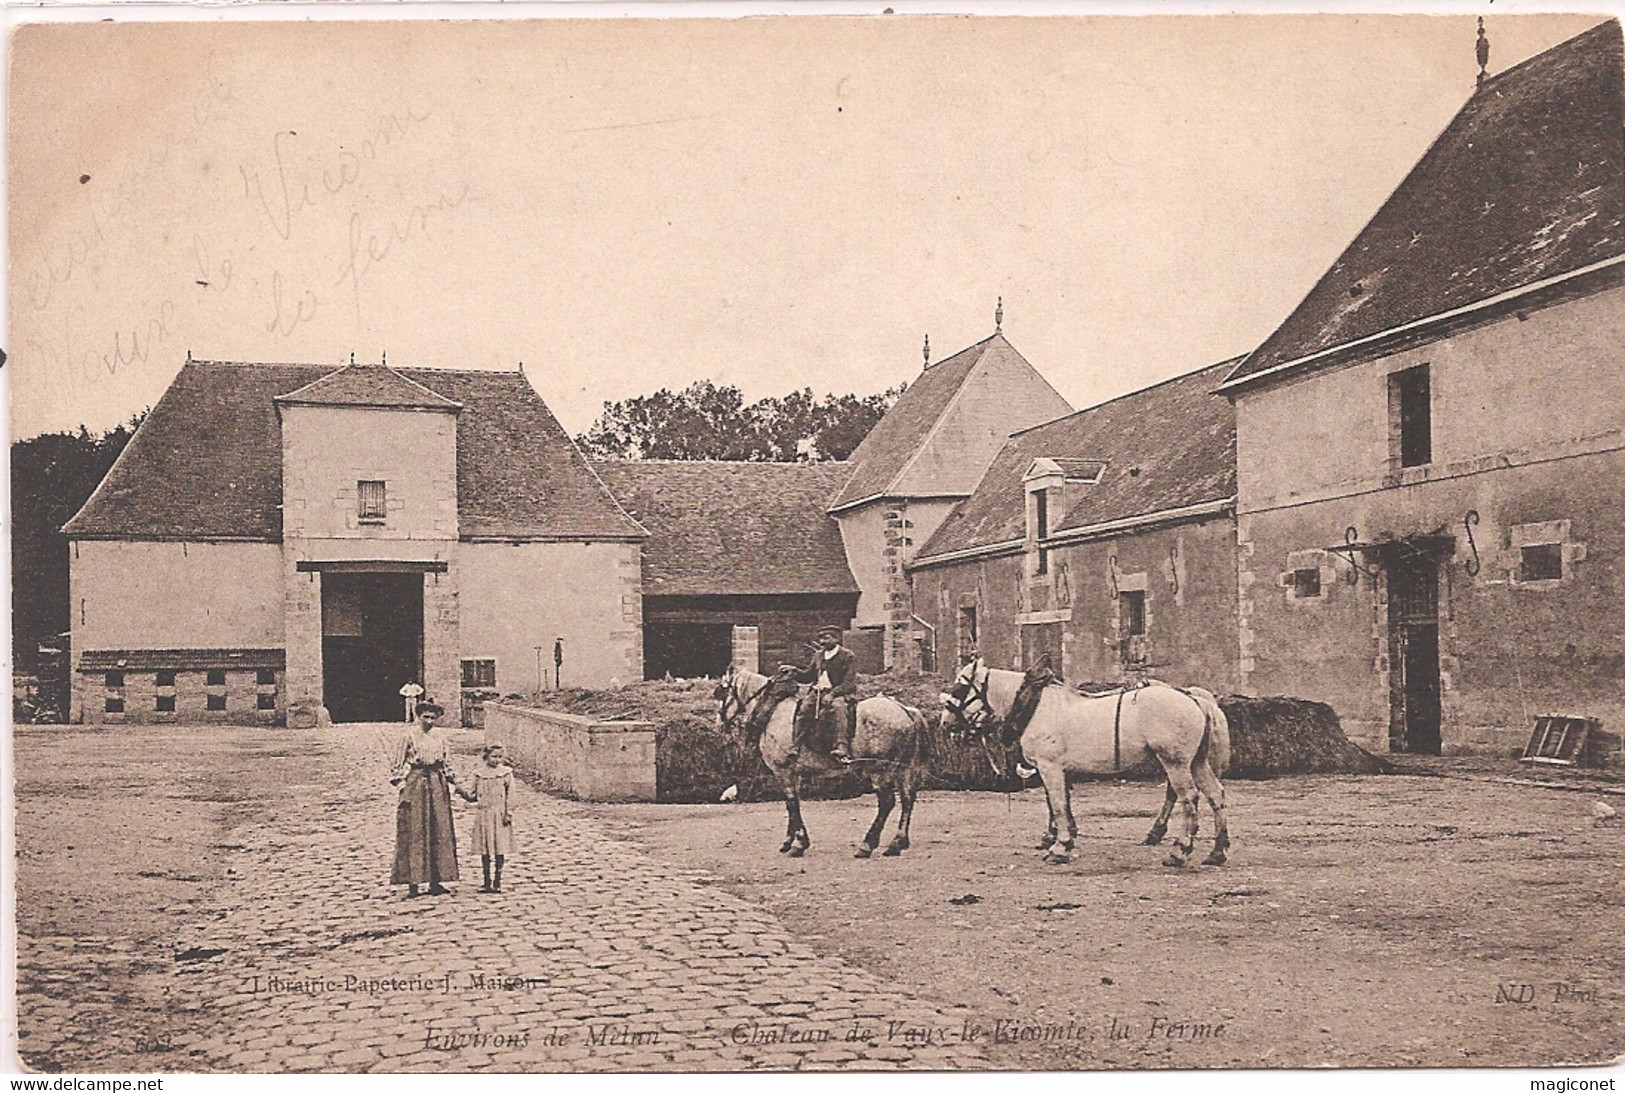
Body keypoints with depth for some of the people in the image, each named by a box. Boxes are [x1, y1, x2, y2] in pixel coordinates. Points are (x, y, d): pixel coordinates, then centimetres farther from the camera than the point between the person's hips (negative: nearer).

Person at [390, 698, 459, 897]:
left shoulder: (442, 736, 9)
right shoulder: (410, 736, -2)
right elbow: (399, 765, 0)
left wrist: (455, 782, 4)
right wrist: (402, 788, -6)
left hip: (437, 785, 4)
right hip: (415, 784, -4)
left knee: (439, 832, 2)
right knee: (414, 833, -3)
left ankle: (435, 881, 8)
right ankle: (412, 882, -1)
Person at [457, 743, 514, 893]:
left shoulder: (506, 773, -1)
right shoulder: (479, 774, 6)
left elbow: (510, 795, -3)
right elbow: (474, 796, 11)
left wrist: (509, 813, -9)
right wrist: (463, 792, -7)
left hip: (500, 815, -2)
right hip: (484, 815, 2)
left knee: (500, 849, 0)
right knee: (485, 850, 5)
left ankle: (497, 881, 9)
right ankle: (487, 881, 14)